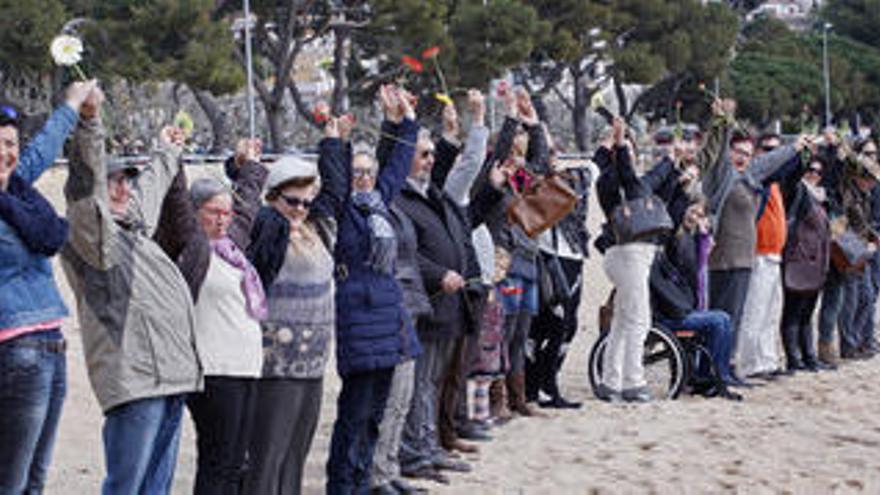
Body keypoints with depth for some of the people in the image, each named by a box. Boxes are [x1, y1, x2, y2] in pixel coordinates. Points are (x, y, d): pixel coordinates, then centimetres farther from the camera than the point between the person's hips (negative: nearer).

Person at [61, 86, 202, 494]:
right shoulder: (89, 229, -3)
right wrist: (90, 120, -31)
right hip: (134, 379, -10)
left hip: (172, 376, 10)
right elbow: (87, 177, -19)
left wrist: (167, 152, 59)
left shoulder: (133, 225, 24)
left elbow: (152, 186, 42)